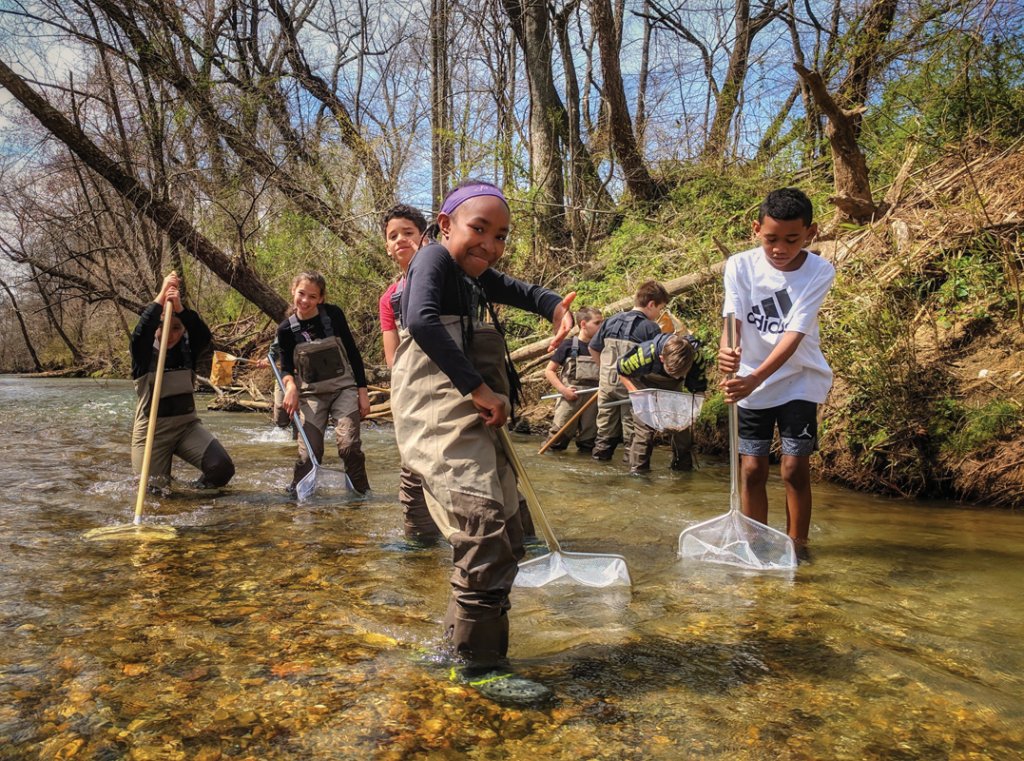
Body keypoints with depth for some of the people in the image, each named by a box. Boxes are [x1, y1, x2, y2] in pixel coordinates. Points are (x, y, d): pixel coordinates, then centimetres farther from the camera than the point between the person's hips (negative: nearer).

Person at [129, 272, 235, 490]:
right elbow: (141, 332, -26)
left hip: (186, 424, 2)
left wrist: (180, 309, -32)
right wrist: (162, 295, -28)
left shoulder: (187, 350, 1)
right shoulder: (144, 354, -5)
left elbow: (204, 336, -19)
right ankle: (164, 476, 35)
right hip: (151, 429, -2)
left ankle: (199, 489, 14)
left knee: (222, 468, -18)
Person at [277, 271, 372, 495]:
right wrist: (290, 385, -22)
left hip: (344, 389, -1)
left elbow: (353, 353, -1)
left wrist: (363, 391, -2)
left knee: (348, 445, -15)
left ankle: (362, 493, 3)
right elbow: (286, 367, 2)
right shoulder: (286, 329, -5)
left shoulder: (333, 315, -8)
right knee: (309, 452, -7)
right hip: (311, 394, 1)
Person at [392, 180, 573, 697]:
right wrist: (478, 387, -25)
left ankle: (460, 641, 32)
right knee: (486, 540, -12)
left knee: (505, 544, 17)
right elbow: (421, 320, -26)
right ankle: (480, 668, 4)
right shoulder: (435, 258, -9)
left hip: (473, 431, 10)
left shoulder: (477, 277, 17)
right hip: (444, 431, -10)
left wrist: (557, 306, 6)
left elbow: (519, 291, 29)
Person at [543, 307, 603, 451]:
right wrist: (563, 389, -13)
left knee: (589, 434, 11)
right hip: (570, 397, -4)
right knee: (561, 431, -3)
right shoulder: (569, 345, -4)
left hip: (593, 399, 4)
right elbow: (549, 370, -1)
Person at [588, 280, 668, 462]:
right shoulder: (651, 328, -11)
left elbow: (593, 348, 13)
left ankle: (600, 455, 22)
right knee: (632, 428, 5)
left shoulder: (611, 321, 7)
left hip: (607, 383, 5)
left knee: (606, 427, 15)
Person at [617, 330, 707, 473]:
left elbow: (699, 389, -15)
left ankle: (683, 466, 17)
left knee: (684, 424, -2)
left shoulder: (695, 358, -34)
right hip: (646, 387, -2)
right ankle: (638, 468, 2)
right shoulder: (645, 354, -41)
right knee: (644, 425, -11)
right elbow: (622, 371, -19)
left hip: (674, 390, 3)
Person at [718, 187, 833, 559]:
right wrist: (727, 351, -44)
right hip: (750, 381, 1)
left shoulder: (819, 272, -14)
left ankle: (797, 546, 13)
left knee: (795, 467, -4)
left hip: (799, 379, -1)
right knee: (752, 468, 3)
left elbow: (794, 335, -23)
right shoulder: (740, 266, -11)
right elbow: (732, 318, -21)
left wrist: (756, 378, -36)